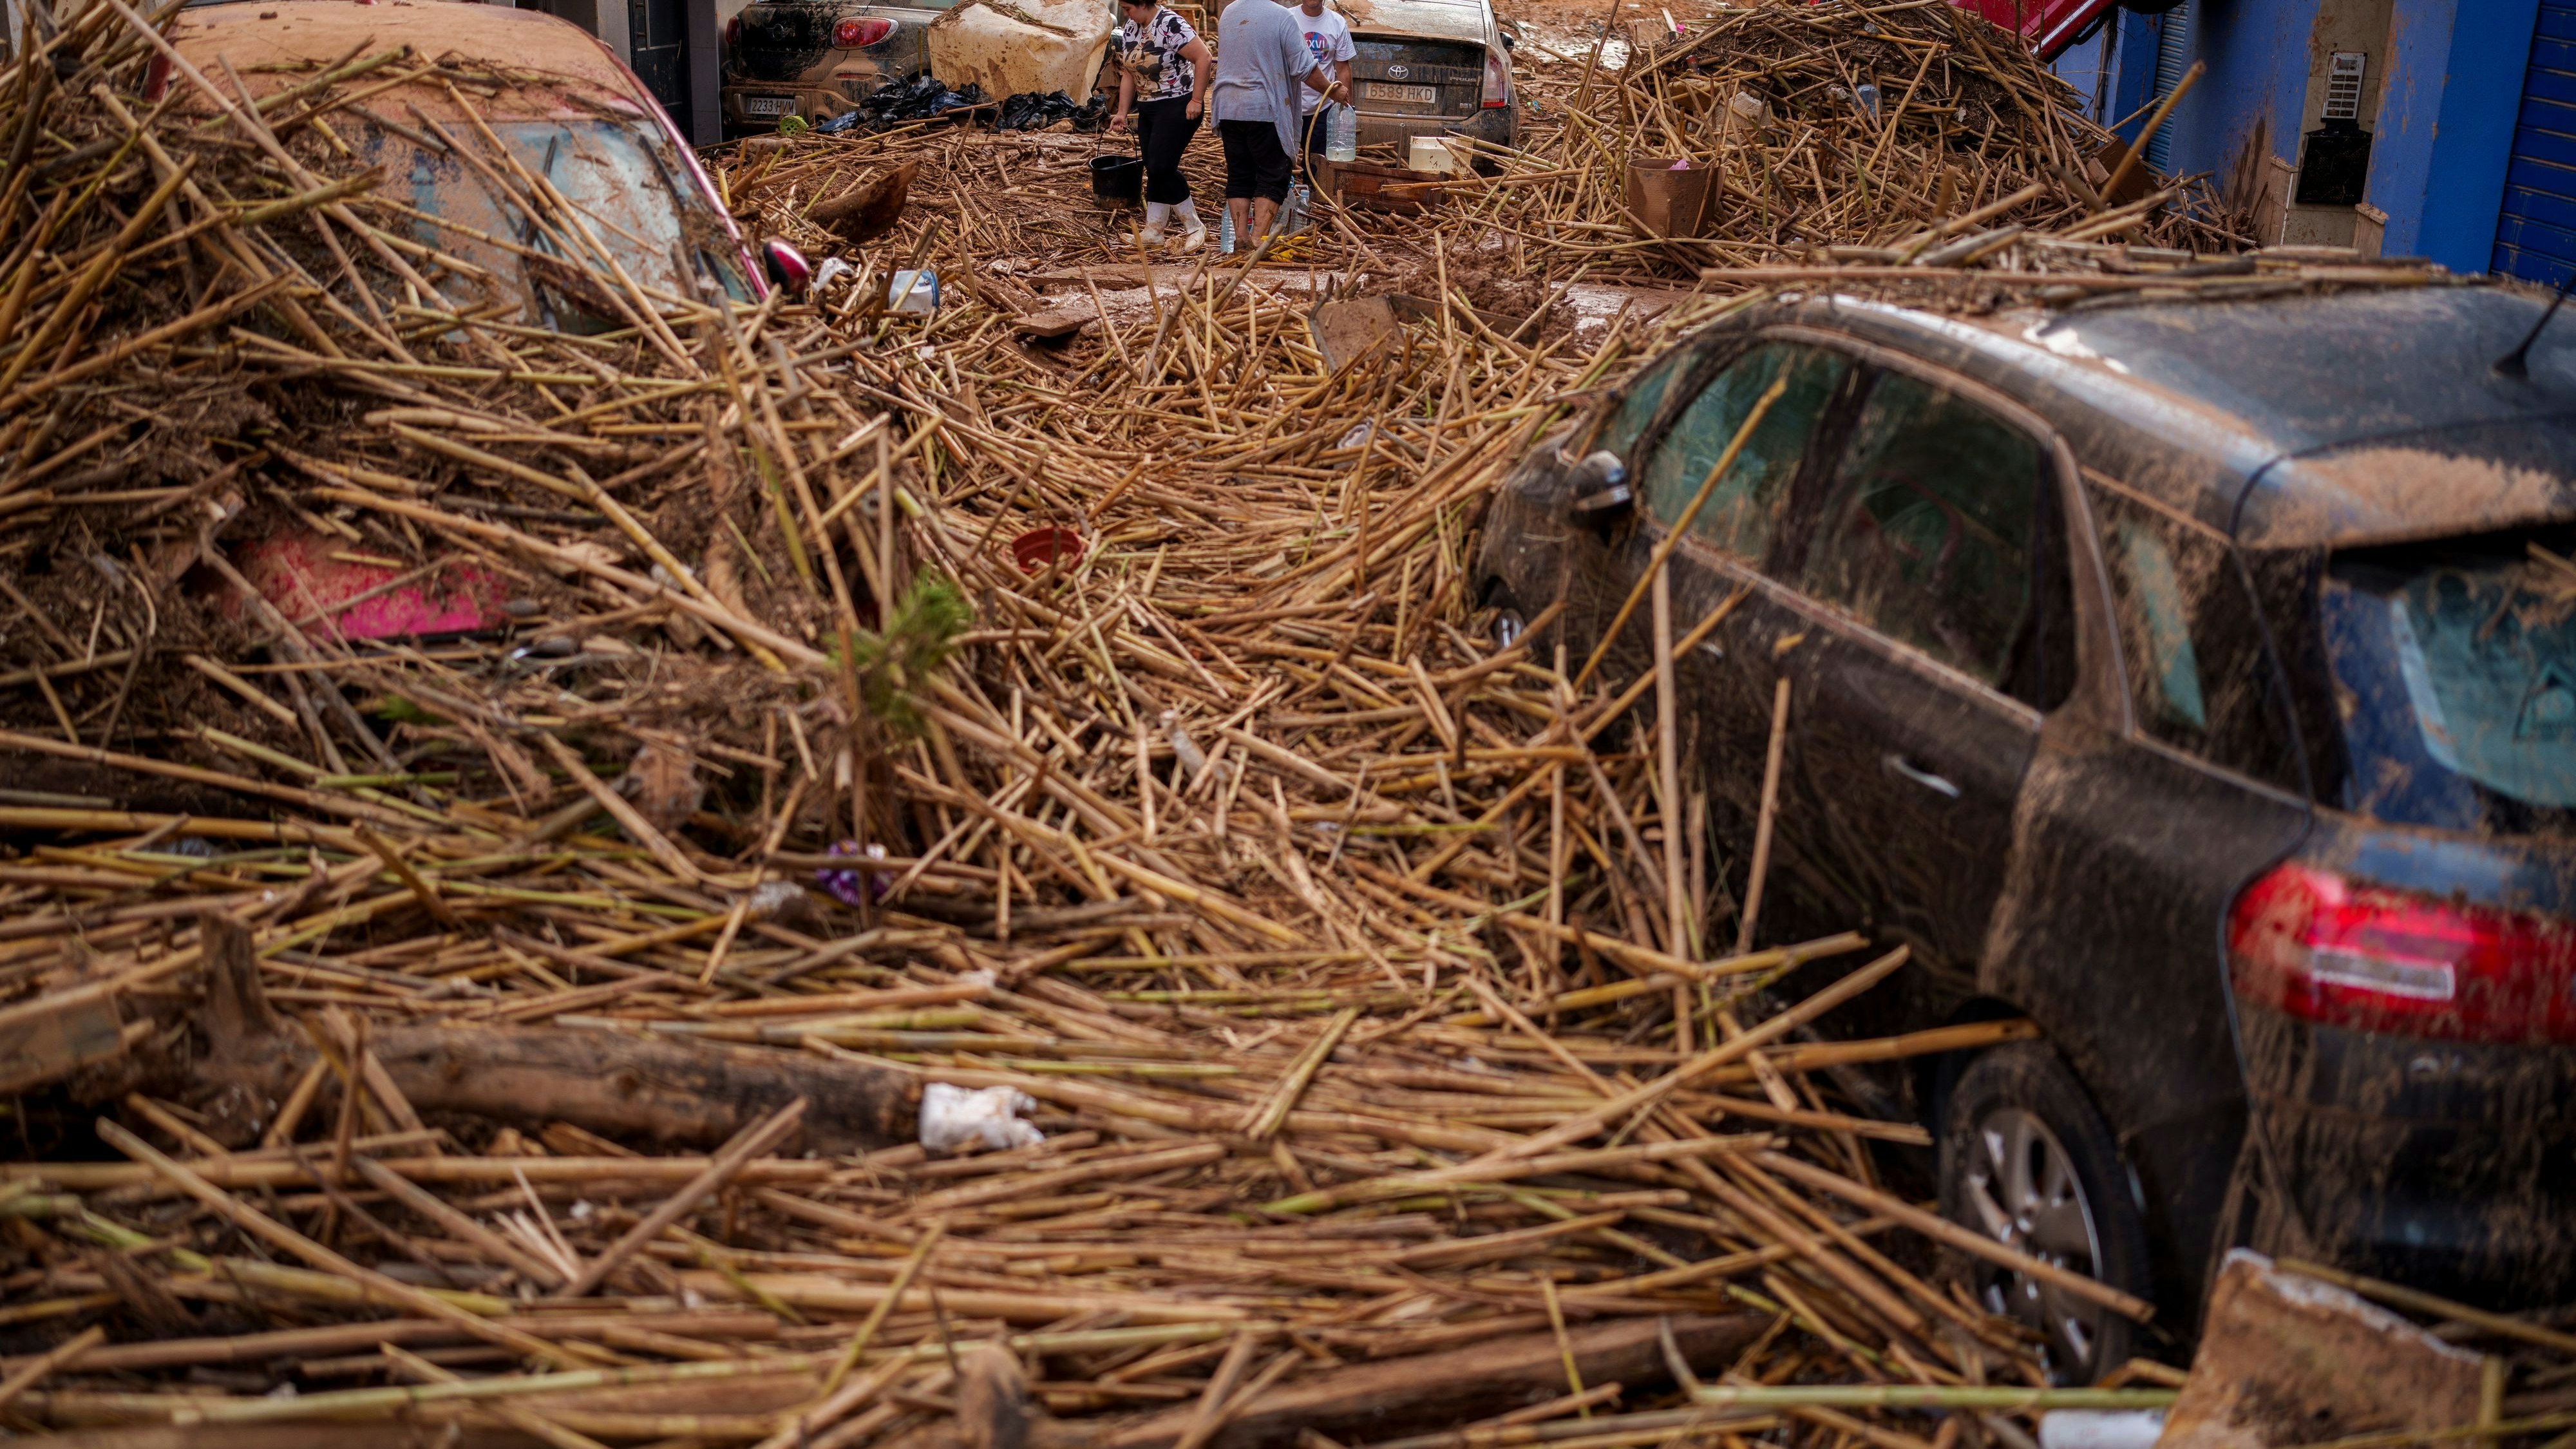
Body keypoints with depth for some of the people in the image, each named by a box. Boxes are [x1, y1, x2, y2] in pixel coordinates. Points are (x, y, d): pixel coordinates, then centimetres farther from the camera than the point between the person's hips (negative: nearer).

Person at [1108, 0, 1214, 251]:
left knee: (1161, 167, -13)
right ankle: (1153, 233, 13)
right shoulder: (1129, 28, 7)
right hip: (1148, 109, 8)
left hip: (1177, 107, -8)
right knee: (1154, 171, 8)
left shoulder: (1170, 25, -19)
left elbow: (1203, 57, -22)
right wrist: (1122, 112, 8)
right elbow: (1129, 73, 13)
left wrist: (1197, 100, -20)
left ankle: (1194, 227, -1)